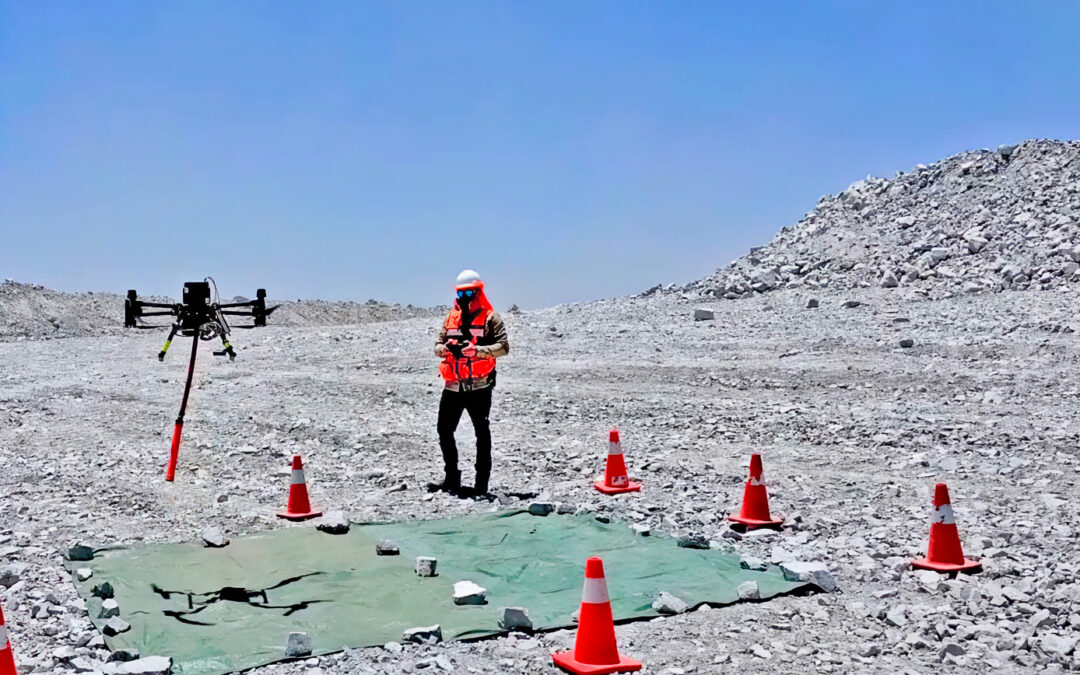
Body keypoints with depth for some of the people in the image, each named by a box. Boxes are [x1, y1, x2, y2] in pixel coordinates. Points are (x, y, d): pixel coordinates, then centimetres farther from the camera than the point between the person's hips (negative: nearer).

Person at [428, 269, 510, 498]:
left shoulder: (490, 318, -2)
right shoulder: (451, 318, 14)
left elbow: (503, 347, -11)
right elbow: (437, 346, 14)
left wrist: (477, 350, -25)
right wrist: (446, 348, -10)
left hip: (479, 386, -5)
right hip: (453, 386, 6)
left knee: (482, 432, 2)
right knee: (444, 430, 9)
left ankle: (481, 484, 8)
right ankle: (452, 479, 24)